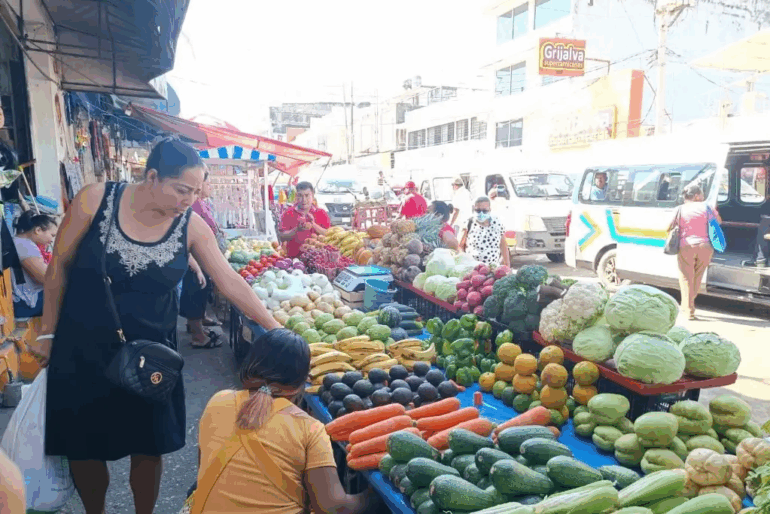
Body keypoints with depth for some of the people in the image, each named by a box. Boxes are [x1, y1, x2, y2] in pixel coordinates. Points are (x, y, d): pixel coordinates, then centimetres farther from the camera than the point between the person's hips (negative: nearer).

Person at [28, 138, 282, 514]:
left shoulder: (192, 226, -10)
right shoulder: (95, 201, -13)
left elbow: (230, 282, -8)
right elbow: (59, 266, -3)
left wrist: (276, 329, -12)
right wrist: (47, 334, 2)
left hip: (149, 354, 1)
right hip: (82, 351, 0)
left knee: (148, 448, 9)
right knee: (82, 448, 12)